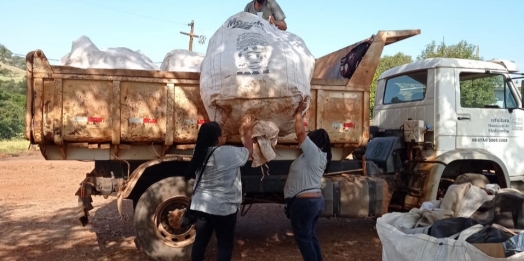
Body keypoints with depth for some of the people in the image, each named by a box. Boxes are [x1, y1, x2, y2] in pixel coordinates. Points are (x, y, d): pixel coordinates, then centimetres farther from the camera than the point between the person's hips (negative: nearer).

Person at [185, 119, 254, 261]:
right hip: (223, 208, -6)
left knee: (200, 240, 16)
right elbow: (248, 151, -3)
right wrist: (247, 132, 14)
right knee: (225, 245, 7)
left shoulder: (199, 153, -2)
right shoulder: (228, 153, -19)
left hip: (201, 205, 6)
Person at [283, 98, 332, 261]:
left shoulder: (313, 151, -14)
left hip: (303, 202, -10)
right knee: (310, 236, 19)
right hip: (316, 200, 10)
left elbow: (300, 132, -21)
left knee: (303, 239, 3)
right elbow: (302, 133, 20)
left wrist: (299, 111, -8)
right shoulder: (320, 155, 12)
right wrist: (298, 114, 18)